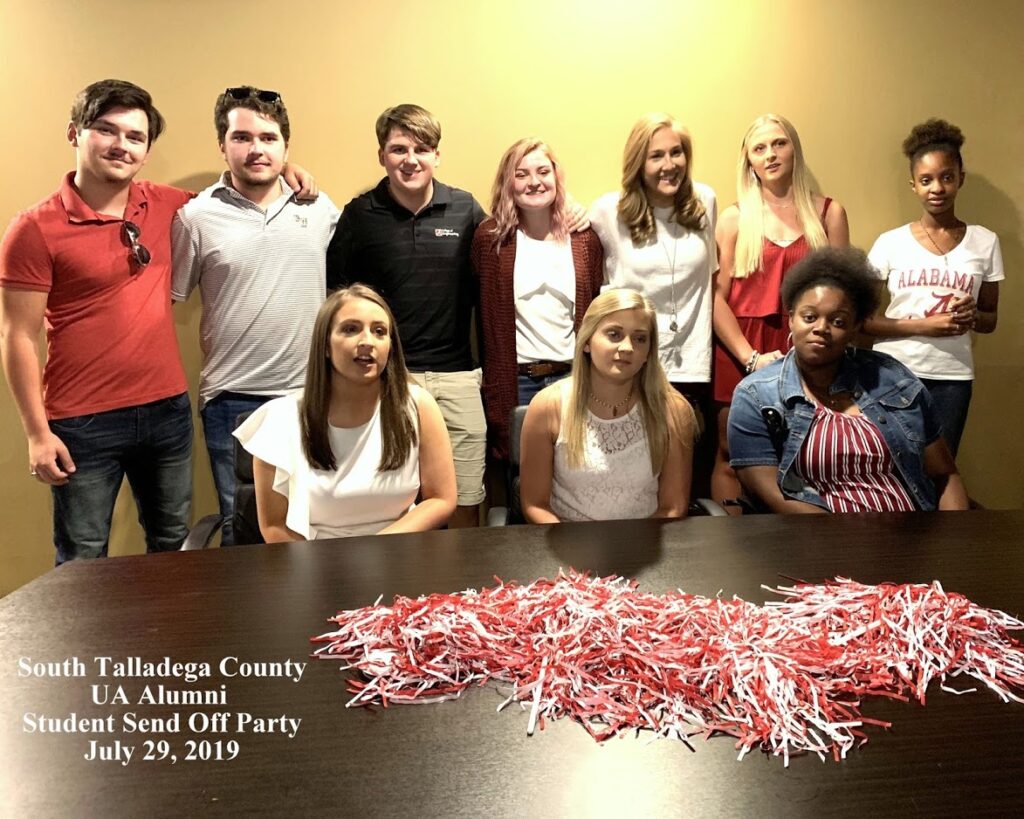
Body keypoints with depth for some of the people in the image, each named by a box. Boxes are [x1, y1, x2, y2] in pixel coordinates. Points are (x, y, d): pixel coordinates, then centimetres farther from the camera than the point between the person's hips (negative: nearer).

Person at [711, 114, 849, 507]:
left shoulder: (828, 213, 9)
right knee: (731, 456, 2)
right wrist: (751, 357, -12)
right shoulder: (734, 218, 6)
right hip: (741, 356, -1)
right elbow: (717, 297, -2)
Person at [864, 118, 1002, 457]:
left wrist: (973, 316, -11)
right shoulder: (890, 242, -2)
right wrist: (922, 325, -16)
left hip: (952, 376, 2)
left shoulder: (985, 242, 3)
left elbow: (990, 320, 12)